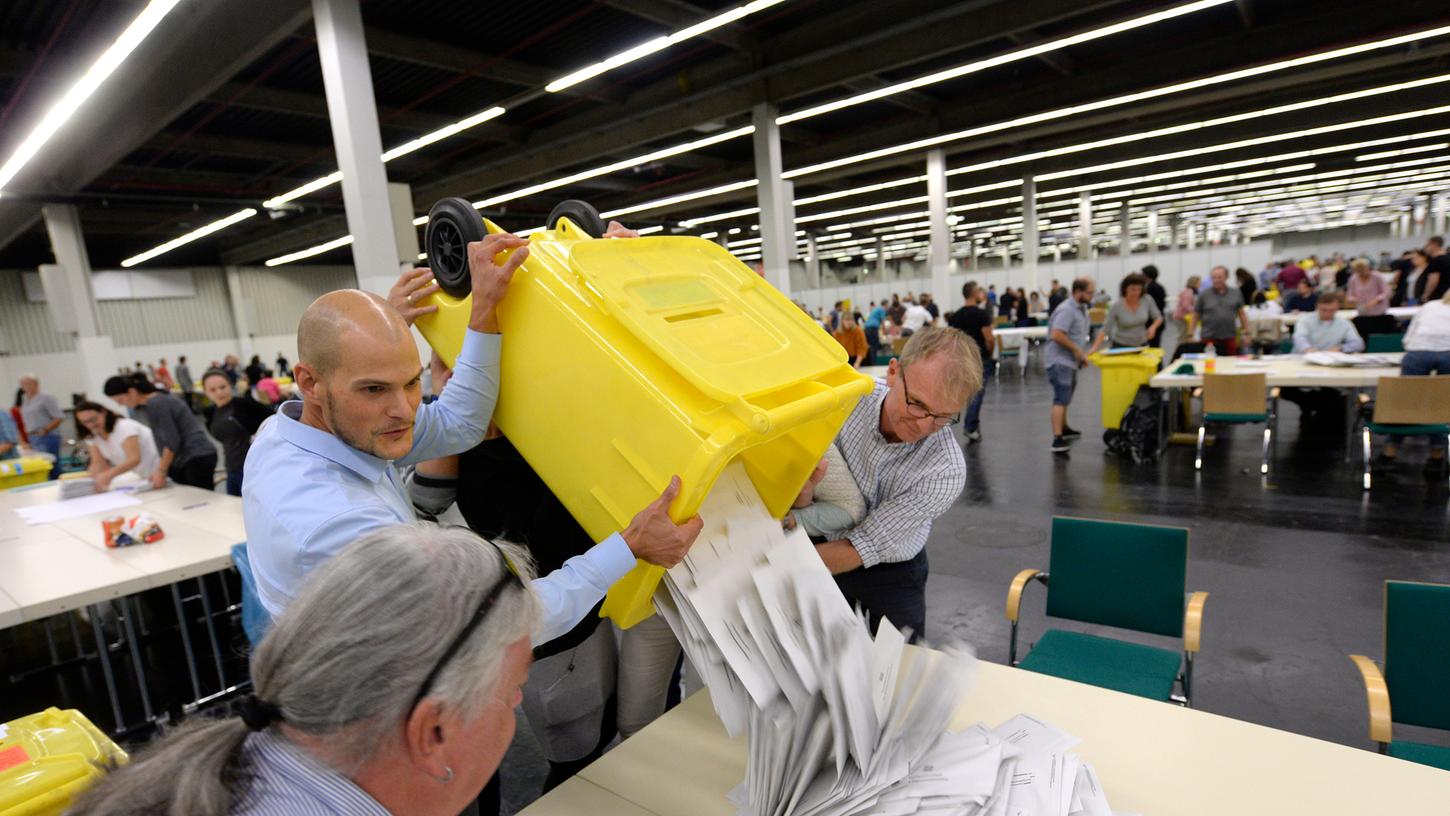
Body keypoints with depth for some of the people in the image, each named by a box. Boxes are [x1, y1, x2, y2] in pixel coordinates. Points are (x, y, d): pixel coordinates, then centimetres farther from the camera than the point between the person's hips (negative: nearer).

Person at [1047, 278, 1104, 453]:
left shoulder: (1081, 308, 14)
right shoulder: (1066, 310, -18)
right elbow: (1056, 335, -28)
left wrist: (1082, 354, 11)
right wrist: (1077, 350, -19)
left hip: (1070, 361, 10)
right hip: (1060, 361, -10)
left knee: (1065, 397, 22)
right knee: (1061, 399, -17)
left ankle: (1063, 428, 38)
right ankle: (1057, 440, -23)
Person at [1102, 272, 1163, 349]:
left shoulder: (1147, 301, -6)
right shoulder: (1116, 306, -15)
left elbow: (1159, 318, 7)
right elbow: (1105, 329, -13)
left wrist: (1153, 327, -14)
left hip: (1141, 344, 3)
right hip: (1121, 345, -3)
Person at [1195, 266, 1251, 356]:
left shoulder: (1236, 294, 9)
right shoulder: (1204, 295, 2)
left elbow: (1241, 313, 15)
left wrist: (1247, 330, 9)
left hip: (1230, 338, 2)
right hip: (1210, 339, -2)